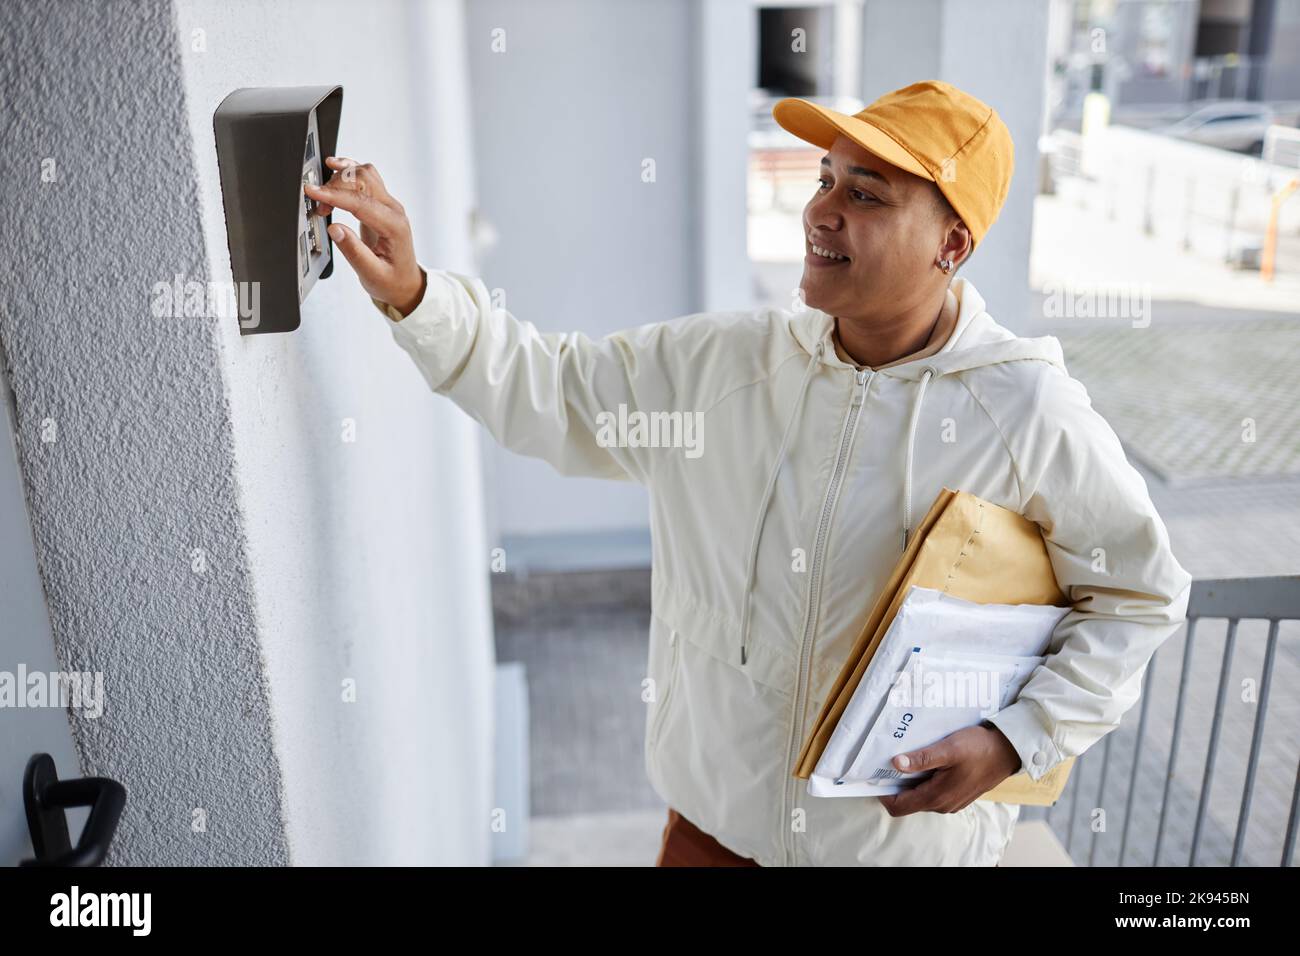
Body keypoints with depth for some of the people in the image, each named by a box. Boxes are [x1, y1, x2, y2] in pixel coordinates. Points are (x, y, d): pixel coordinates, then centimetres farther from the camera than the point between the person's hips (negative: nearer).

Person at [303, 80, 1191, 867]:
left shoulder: (1033, 416, -18)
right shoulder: (720, 362, -8)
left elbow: (1140, 596, -6)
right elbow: (552, 388, -3)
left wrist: (1017, 741, -16)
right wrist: (412, 294, -16)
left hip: (911, 835, -2)